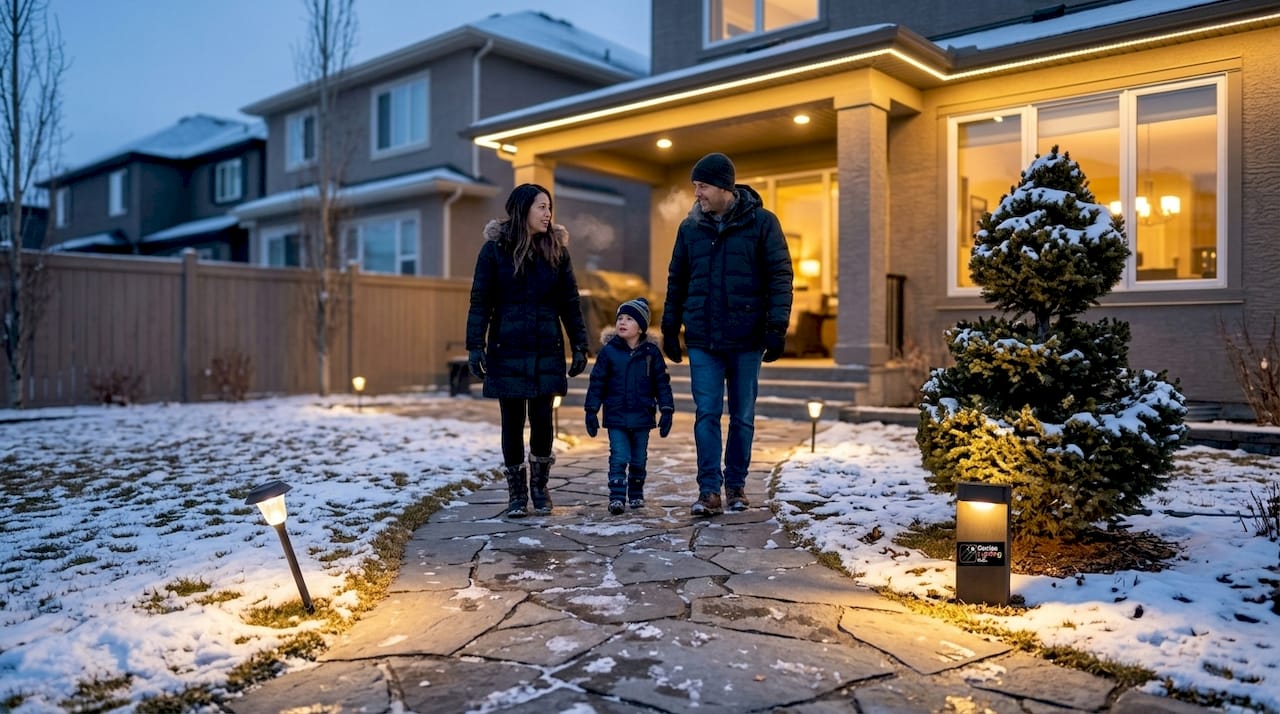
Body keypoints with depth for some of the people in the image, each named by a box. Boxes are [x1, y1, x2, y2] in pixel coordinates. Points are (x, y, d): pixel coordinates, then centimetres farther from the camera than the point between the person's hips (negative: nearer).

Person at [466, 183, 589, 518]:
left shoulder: (556, 249, 5)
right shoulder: (495, 249, -2)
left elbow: (570, 302, 6)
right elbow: (480, 301, -3)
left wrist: (579, 346, 2)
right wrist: (475, 346, -11)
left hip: (547, 351, 2)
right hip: (507, 351, -1)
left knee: (542, 419, 2)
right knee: (513, 421, 5)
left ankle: (539, 486, 23)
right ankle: (517, 493, 18)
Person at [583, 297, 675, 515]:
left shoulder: (651, 352, 0)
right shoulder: (608, 351, -2)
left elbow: (662, 383, 3)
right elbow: (597, 382, 1)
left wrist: (666, 411, -1)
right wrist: (591, 411, -1)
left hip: (642, 417, 1)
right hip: (616, 417, -1)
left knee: (639, 459, 12)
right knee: (619, 457, -7)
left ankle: (636, 494, 28)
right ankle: (616, 497, -3)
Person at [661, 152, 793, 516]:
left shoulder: (762, 223, -3)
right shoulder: (690, 227, 6)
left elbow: (780, 277, -4)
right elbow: (676, 281, 13)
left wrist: (777, 327, -11)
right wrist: (670, 327, 10)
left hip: (746, 338, -2)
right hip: (702, 340, 2)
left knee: (742, 417, 8)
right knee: (706, 415, -2)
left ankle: (736, 484, 21)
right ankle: (709, 489, 2)